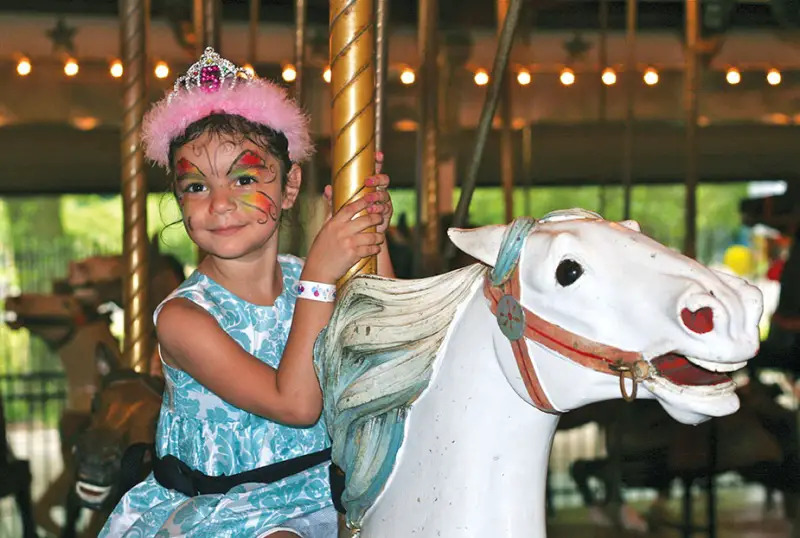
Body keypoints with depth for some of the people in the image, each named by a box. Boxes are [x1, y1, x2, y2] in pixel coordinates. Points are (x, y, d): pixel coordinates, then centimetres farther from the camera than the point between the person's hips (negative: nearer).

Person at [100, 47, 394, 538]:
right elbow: (295, 403, -23)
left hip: (318, 497, 5)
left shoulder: (306, 280, 1)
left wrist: (374, 242, -10)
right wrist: (321, 277, -26)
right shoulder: (182, 316, -15)